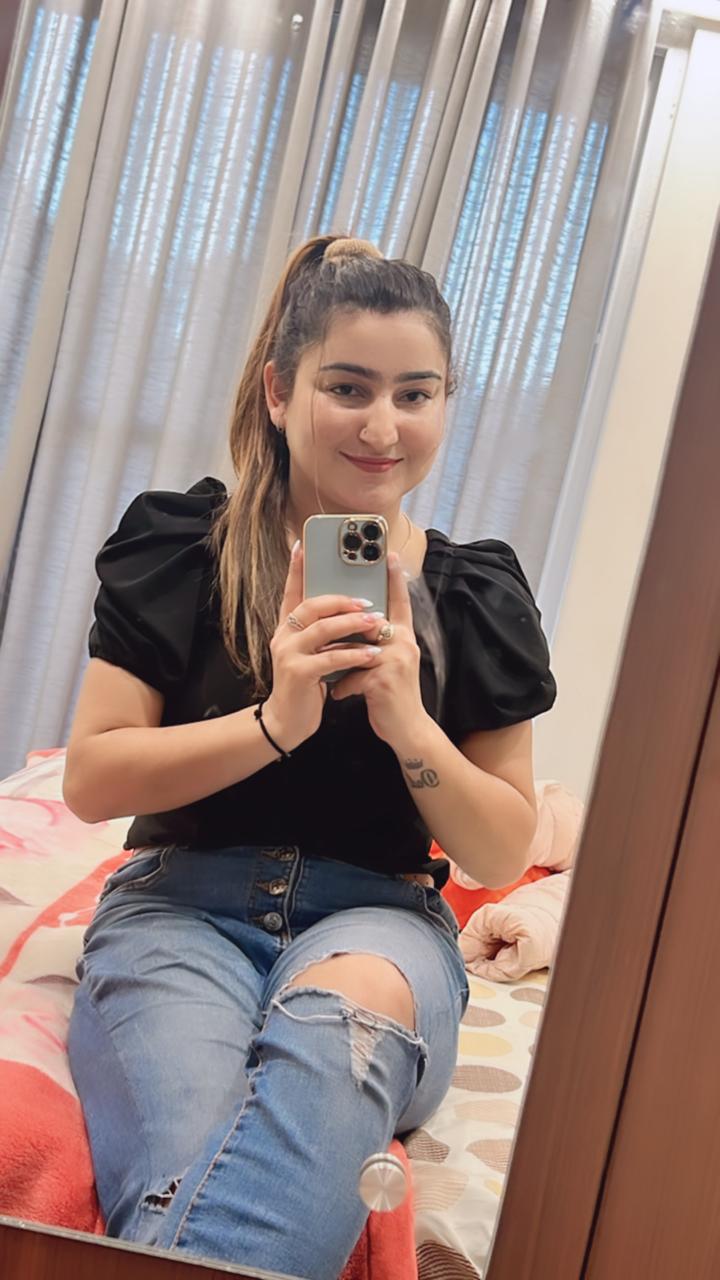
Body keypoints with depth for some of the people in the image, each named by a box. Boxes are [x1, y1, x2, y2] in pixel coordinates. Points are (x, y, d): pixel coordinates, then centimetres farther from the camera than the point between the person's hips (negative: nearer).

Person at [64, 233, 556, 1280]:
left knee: (344, 1014, -39)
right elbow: (91, 780, -1)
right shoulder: (180, 545, 5)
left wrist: (410, 725, -11)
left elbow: (503, 856, 8)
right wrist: (275, 721, -15)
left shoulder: (475, 596, 9)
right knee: (184, 1148, -38)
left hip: (378, 916, 2)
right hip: (184, 899, -1)